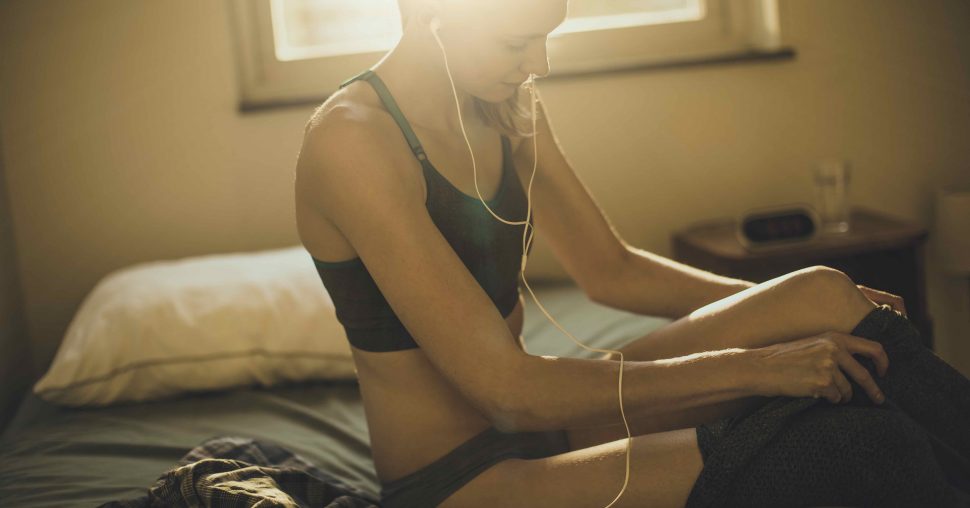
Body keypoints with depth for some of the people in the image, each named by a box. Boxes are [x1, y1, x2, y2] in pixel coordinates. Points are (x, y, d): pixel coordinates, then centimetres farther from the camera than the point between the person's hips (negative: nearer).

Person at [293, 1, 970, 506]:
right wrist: (752, 366, -25)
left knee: (823, 297, -9)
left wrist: (786, 305, -1)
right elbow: (508, 385, -27)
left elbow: (610, 269, 11)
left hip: (534, 423, 8)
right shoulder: (351, 138, -23)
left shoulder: (504, 112, 3)